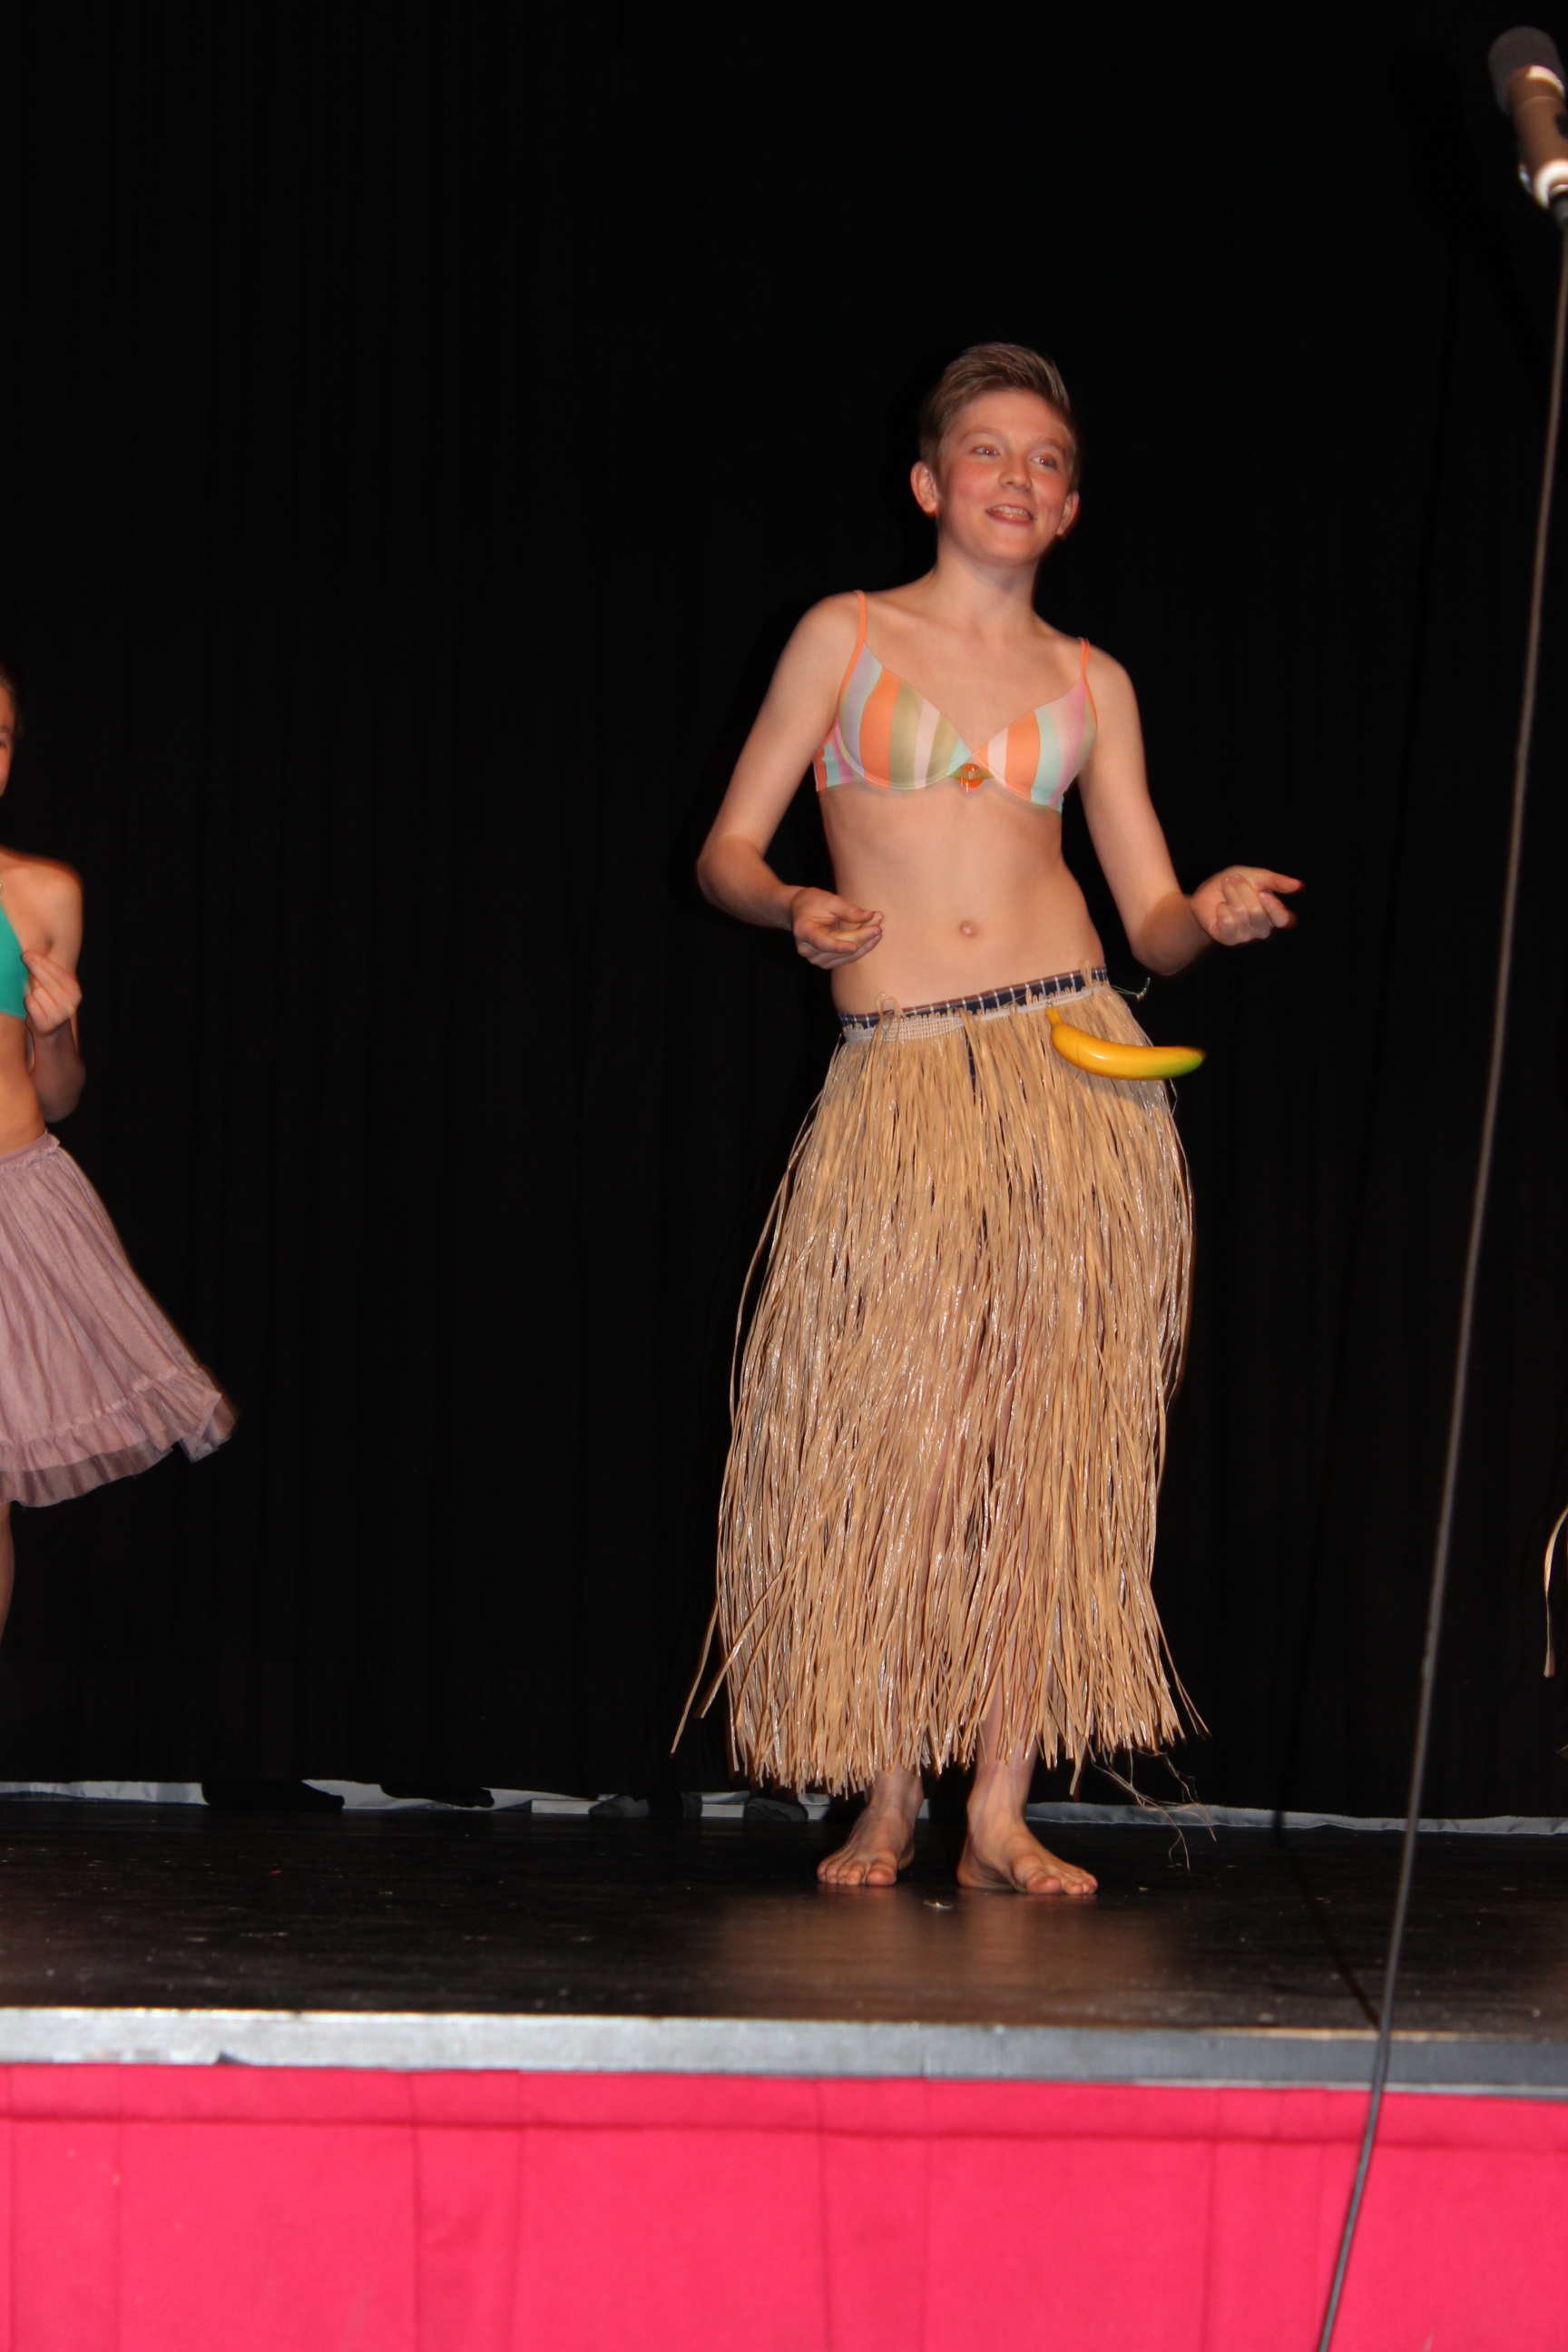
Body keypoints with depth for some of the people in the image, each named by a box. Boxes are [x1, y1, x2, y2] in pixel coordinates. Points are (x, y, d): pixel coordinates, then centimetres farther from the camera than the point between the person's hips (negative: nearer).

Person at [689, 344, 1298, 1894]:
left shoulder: (1088, 683, 14)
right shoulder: (848, 637, 9)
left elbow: (1155, 922, 12)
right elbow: (726, 850, 9)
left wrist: (1217, 916, -10)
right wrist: (795, 910, -12)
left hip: (1073, 1069, 2)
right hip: (898, 1087, -2)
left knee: (1045, 1436, -3)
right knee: (893, 1436, -7)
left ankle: (1001, 1816, 1)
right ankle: (887, 1807, 5)